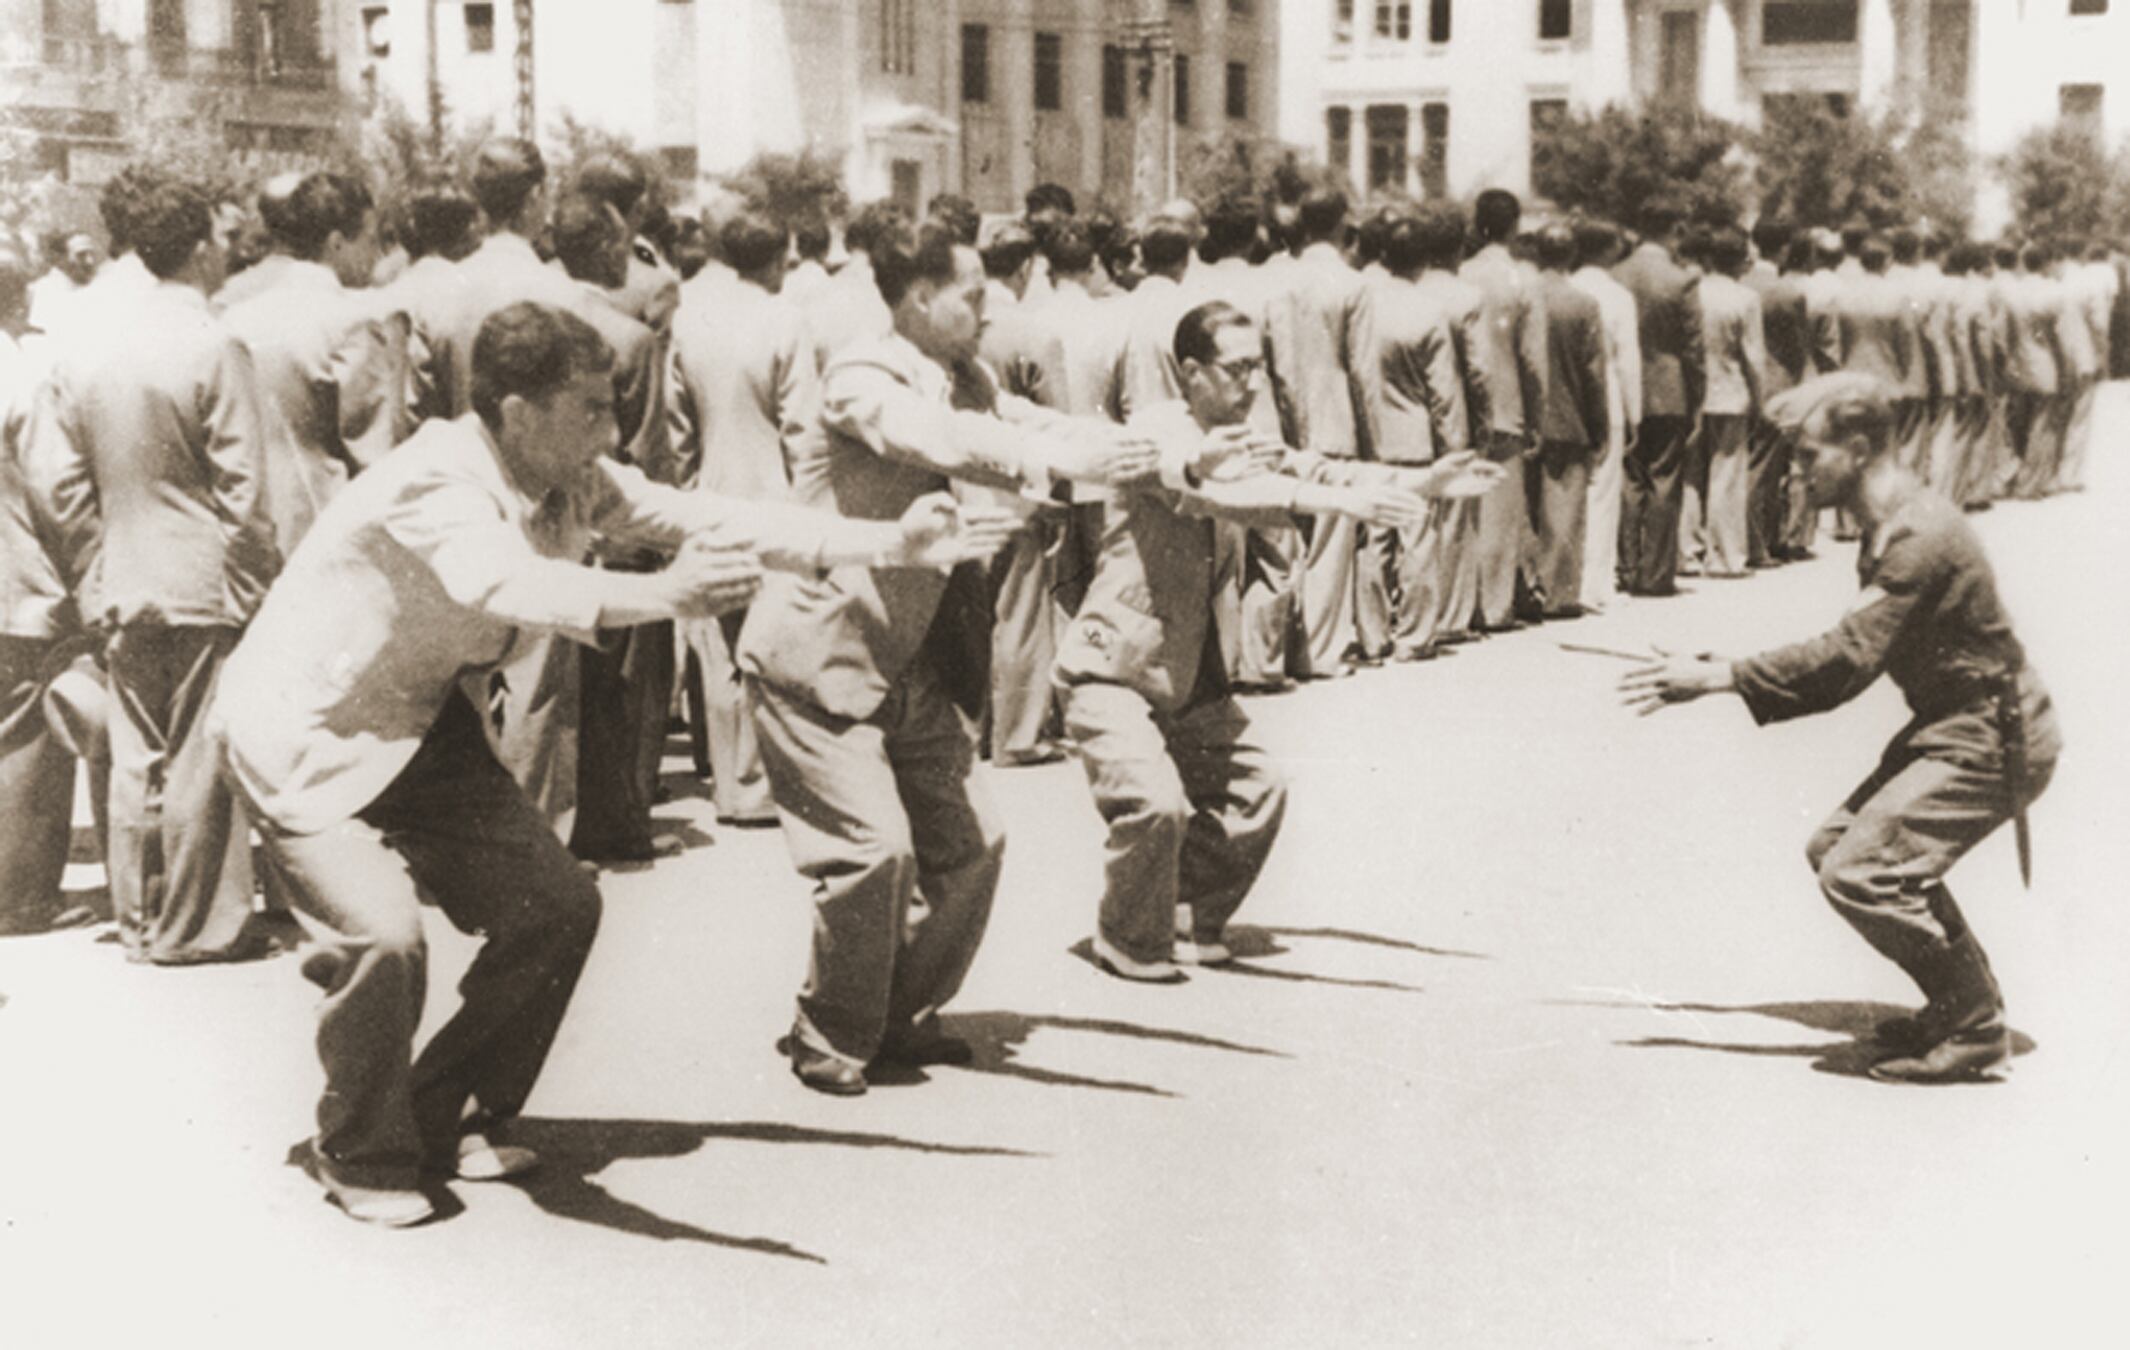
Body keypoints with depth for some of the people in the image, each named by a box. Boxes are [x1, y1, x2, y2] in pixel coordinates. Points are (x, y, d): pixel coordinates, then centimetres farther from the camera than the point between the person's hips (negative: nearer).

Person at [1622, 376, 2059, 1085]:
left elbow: (1850, 656, -29)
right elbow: (1866, 654, 10)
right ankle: (1965, 1002, 21)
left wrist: (1718, 677, -26)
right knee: (1835, 846, 12)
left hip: (1993, 740, -10)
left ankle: (1976, 1027, -1)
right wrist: (1726, 674, 3)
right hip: (1949, 728, 10)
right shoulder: (1890, 526, 9)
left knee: (1858, 874, -16)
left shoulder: (1921, 535, -24)